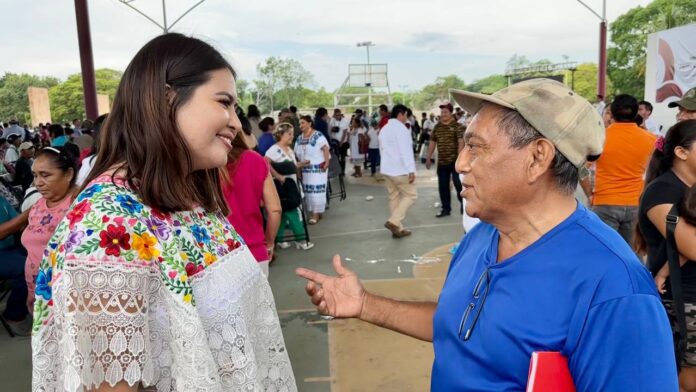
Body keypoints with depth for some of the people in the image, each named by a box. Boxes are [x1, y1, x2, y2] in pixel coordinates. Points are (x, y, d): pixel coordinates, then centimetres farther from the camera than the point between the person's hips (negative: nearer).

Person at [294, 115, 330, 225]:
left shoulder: (318, 136, -10)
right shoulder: (299, 138, 11)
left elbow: (325, 149, -14)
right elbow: (296, 153, 14)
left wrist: (326, 163, -20)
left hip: (318, 168, -7)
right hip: (305, 169, 7)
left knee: (317, 190, -4)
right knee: (308, 191, 8)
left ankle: (316, 214, 1)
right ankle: (316, 212, 18)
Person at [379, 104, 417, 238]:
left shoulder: (384, 129, 14)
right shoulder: (401, 128, -15)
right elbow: (406, 151, -21)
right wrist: (411, 170, -22)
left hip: (387, 169, 9)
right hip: (400, 169, -9)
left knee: (394, 197, 11)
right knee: (411, 195, 1)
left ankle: (398, 228, 14)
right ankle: (394, 221, -10)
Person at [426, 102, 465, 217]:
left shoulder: (457, 126, -7)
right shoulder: (437, 127, 10)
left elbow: (461, 142, -13)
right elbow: (432, 143, 14)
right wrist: (428, 158, 11)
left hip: (454, 161, -5)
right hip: (441, 161, 5)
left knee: (458, 183, -1)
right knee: (443, 186, 7)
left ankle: (463, 203, 21)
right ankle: (445, 209, 17)